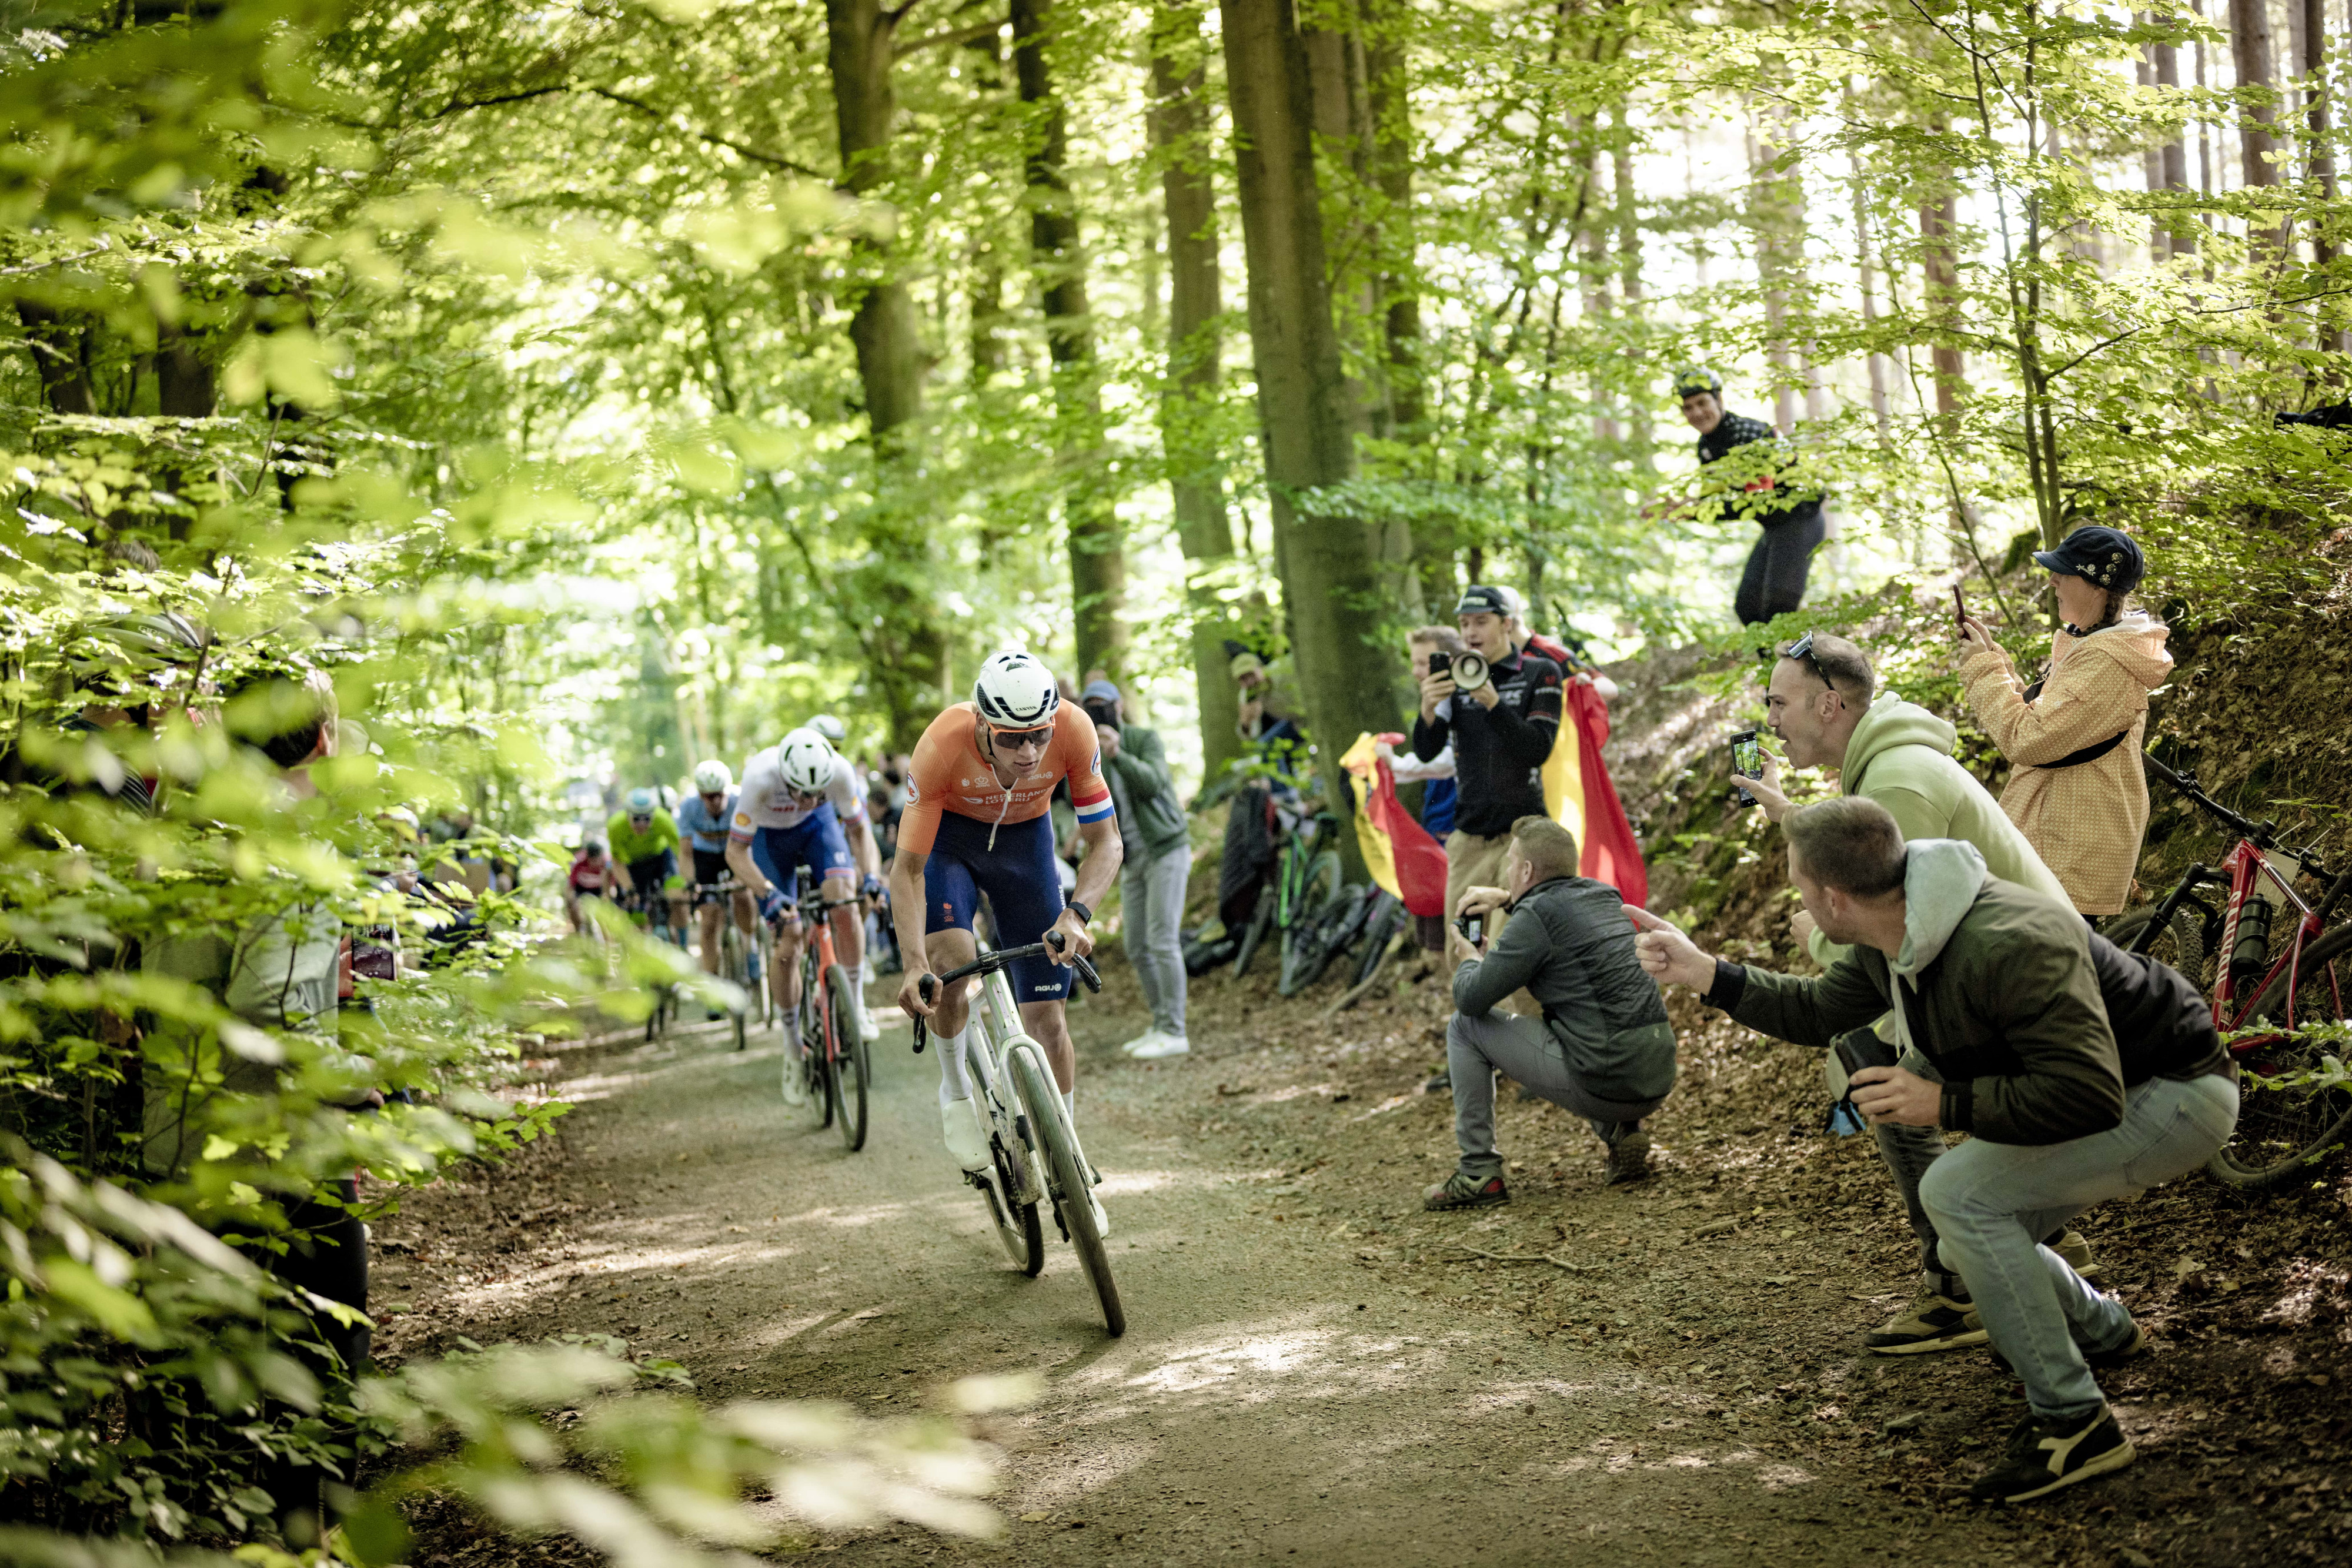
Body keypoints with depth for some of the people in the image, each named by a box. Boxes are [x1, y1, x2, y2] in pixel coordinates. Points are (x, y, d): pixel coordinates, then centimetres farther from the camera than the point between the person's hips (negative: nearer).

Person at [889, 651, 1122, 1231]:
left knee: (1046, 1016, -1)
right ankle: (956, 1090, -3)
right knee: (952, 958, -31)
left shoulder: (1073, 730, -33)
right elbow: (908, 869, -31)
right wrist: (914, 965, -44)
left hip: (1024, 839, 2)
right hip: (947, 835, -2)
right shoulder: (943, 746, -37)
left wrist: (1076, 914, -40)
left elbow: (1105, 841, -23)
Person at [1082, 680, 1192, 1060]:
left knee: (1162, 941, -13)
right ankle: (1160, 1027, 16)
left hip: (1166, 850, -7)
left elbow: (1152, 783, -27)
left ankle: (1174, 1034, -11)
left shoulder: (1146, 739, -9)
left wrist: (1118, 755, -42)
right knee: (1138, 948, 7)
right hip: (1131, 861, 7)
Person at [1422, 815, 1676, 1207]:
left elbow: (1471, 999, -7)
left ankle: (1479, 1173, 7)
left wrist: (1470, 961, 14)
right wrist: (1504, 898, 29)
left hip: (1605, 1083, -8)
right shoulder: (1603, 896, 13)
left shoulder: (1536, 917, -9)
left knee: (1465, 1026, 7)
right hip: (1659, 1080, 8)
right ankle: (1620, 1131, 15)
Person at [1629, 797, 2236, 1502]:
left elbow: (2089, 1096, -36)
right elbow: (1817, 1011, 16)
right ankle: (2101, 1331, 41)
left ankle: (2075, 1424, -17)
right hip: (2114, 1088, 9)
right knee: (1973, 1244, 12)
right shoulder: (1892, 945, -3)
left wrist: (1945, 1104, -30)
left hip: (2177, 1095, -9)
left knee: (1958, 1192, -23)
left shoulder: (2008, 947, -34)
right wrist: (1700, 970, 7)